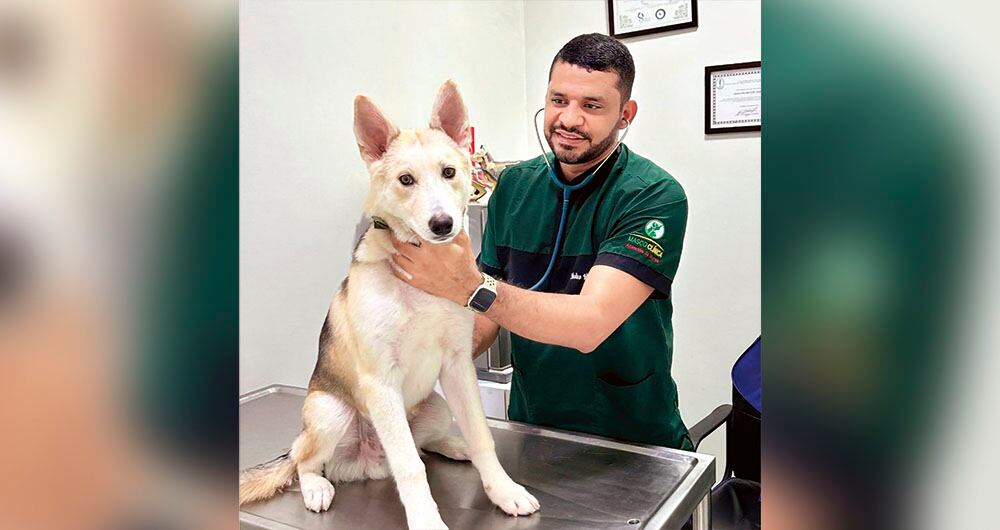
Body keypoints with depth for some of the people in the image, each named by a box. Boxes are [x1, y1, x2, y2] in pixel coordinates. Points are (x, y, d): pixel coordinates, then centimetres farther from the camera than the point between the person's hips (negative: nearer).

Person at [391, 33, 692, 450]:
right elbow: (491, 314, 5)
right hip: (529, 425, 4)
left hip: (632, 438, -3)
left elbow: (590, 324, -27)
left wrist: (470, 286, -39)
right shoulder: (514, 185, 0)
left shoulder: (655, 196, -16)